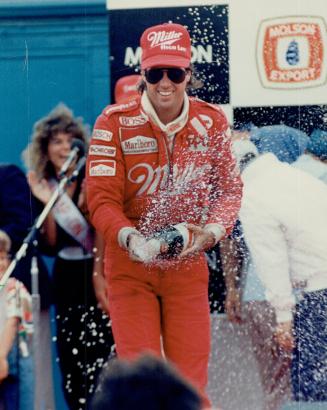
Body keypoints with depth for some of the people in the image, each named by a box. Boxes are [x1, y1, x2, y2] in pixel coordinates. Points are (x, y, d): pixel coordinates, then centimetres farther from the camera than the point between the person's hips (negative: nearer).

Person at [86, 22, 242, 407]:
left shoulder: (211, 122, -1)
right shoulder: (115, 123, -11)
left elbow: (229, 187, 5)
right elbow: (101, 199, -13)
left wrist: (210, 231, -14)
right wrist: (129, 238, -31)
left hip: (188, 263, 2)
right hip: (130, 264, -2)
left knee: (191, 379, 0)